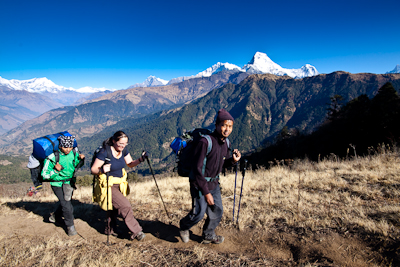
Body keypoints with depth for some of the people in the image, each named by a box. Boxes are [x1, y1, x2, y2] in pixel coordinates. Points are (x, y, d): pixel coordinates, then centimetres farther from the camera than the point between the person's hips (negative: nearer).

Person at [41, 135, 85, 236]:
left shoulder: (74, 154, -8)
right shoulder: (52, 158, -20)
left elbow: (77, 166, 11)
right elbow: (44, 175, -15)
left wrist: (81, 159, -9)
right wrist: (56, 171, -32)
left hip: (70, 183, 5)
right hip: (58, 185, -5)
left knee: (65, 202, 23)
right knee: (67, 205, -9)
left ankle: (55, 216, 52)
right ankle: (70, 226, 13)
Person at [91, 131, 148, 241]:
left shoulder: (123, 150, -3)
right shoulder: (104, 152, -23)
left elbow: (130, 164, 6)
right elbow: (93, 169, -18)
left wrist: (140, 159, -11)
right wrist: (102, 170, -40)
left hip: (119, 184, 7)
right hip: (108, 185, -7)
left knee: (115, 207, 19)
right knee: (125, 206, -14)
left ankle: (109, 229, 41)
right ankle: (136, 232, -1)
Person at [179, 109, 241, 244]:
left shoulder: (225, 142, -1)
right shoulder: (205, 142, -26)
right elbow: (197, 169, -23)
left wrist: (233, 160, -10)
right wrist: (206, 192, -20)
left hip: (214, 183, 7)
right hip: (199, 183, -7)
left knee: (217, 212, 12)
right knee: (199, 213, -6)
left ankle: (208, 236, 37)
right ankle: (184, 227, 27)